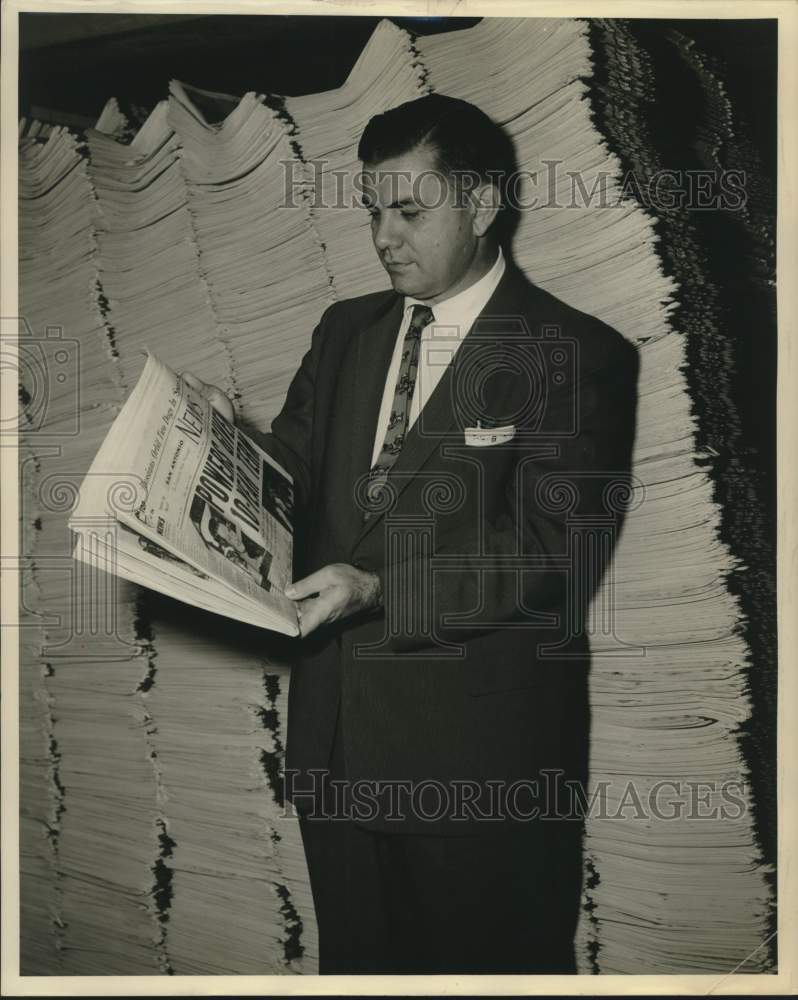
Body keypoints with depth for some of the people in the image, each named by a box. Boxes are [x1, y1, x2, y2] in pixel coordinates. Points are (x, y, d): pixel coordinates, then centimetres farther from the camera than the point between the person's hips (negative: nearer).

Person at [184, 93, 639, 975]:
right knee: (354, 956, 20)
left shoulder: (576, 354, -9)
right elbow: (302, 474, 11)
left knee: (488, 963, 11)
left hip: (481, 741, -5)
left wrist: (380, 586, -26)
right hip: (336, 732, 6)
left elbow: (555, 554, -17)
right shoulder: (345, 330, 10)